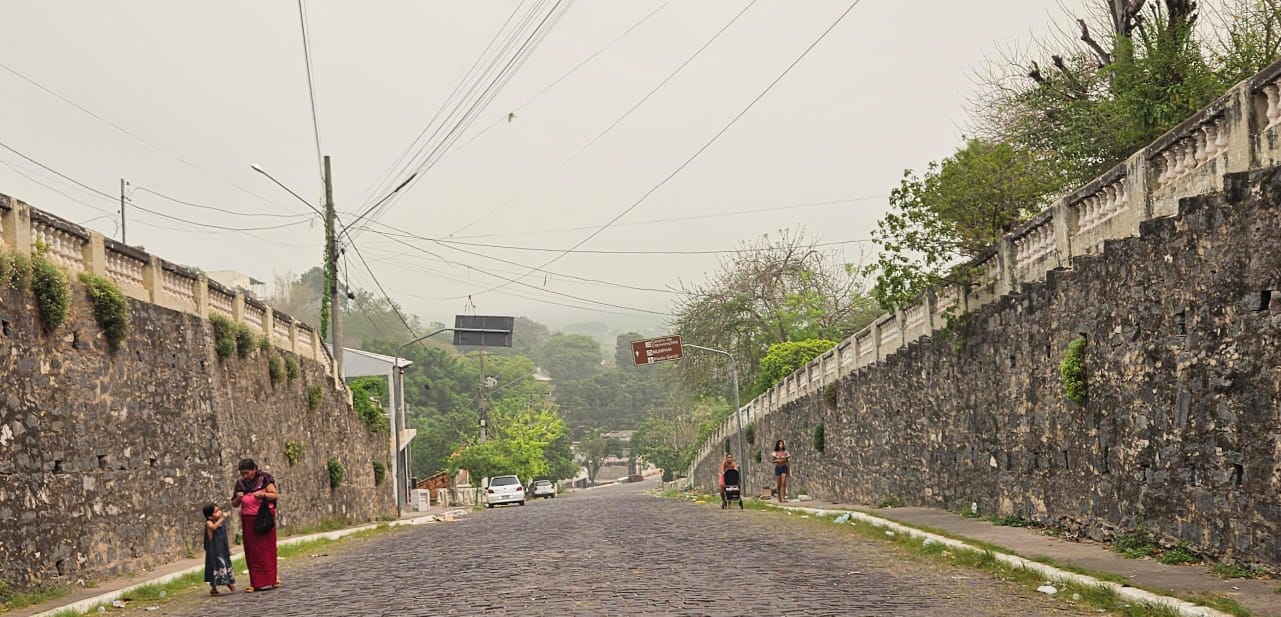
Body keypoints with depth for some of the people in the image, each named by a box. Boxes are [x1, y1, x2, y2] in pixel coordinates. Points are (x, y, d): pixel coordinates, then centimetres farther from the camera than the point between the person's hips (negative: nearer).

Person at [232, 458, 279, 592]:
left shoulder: (264, 480, -4)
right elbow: (234, 504, 12)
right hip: (248, 520, 3)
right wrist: (238, 498, -10)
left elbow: (276, 495, -5)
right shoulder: (241, 483, 6)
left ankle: (270, 579, 8)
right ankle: (256, 583, 1)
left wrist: (263, 494, -23)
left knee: (266, 549, 0)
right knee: (252, 552, 1)